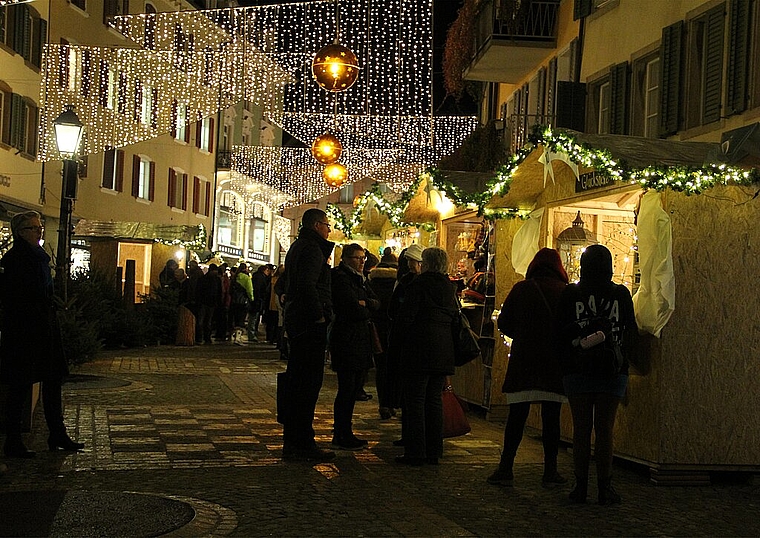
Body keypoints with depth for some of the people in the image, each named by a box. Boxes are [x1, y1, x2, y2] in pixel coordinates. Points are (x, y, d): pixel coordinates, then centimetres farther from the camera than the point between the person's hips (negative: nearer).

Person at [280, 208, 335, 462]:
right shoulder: (312, 249, -12)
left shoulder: (297, 247, 19)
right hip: (310, 324, -11)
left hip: (295, 320, 11)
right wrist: (319, 315, -19)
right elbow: (307, 284, -25)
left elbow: (284, 284, 25)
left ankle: (292, 442, 20)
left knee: (296, 381, 14)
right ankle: (303, 445, -6)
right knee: (309, 382, -8)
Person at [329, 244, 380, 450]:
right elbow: (353, 307, -18)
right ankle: (341, 436, -1)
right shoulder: (340, 277, -9)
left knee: (354, 388, 10)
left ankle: (345, 433, 16)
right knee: (347, 388, -6)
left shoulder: (359, 279, 20)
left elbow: (376, 303, 10)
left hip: (361, 338, 9)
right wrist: (368, 310, 1)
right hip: (347, 338, -9)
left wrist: (365, 303, -10)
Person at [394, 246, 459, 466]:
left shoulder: (419, 284, -10)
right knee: (435, 400, 12)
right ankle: (434, 452, 14)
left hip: (420, 349, -6)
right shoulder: (449, 287, 9)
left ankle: (415, 452, -2)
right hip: (443, 352, 6)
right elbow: (455, 316, 12)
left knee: (415, 400, -1)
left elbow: (405, 317, -13)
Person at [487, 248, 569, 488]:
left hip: (523, 362, 0)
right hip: (555, 365, 0)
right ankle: (550, 471, 10)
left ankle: (505, 468, 3)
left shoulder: (521, 289, -1)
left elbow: (504, 323, 1)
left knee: (517, 416, 4)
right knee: (551, 418, 6)